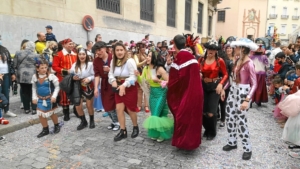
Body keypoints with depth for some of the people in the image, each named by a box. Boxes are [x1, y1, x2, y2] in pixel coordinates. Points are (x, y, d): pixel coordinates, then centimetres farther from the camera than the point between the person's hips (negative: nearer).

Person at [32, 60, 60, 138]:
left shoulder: (51, 76, -17)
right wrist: (34, 98, 2)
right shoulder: (34, 77, -5)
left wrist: (54, 96, -17)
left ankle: (57, 126, 38)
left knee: (52, 114, 12)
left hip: (50, 99, -3)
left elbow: (57, 87, -10)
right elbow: (34, 88, 8)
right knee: (41, 115, 4)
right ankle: (45, 129, 24)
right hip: (40, 99, 3)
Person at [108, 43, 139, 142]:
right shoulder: (113, 62, 4)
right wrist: (113, 81, -16)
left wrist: (124, 85, -28)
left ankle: (135, 128, 30)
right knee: (119, 109, 2)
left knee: (130, 109, 4)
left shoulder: (130, 61, -17)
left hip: (130, 88, -6)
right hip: (118, 88, 6)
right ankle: (123, 131, 15)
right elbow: (111, 74, 5)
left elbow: (133, 76, -20)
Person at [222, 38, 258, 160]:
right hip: (233, 91, 8)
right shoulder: (238, 61, 6)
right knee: (230, 117, 12)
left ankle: (247, 148, 17)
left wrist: (247, 100, -25)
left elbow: (254, 84, -19)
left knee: (241, 121, -1)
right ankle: (232, 142, 29)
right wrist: (224, 88, 13)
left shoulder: (249, 64, -18)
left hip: (243, 93, -8)